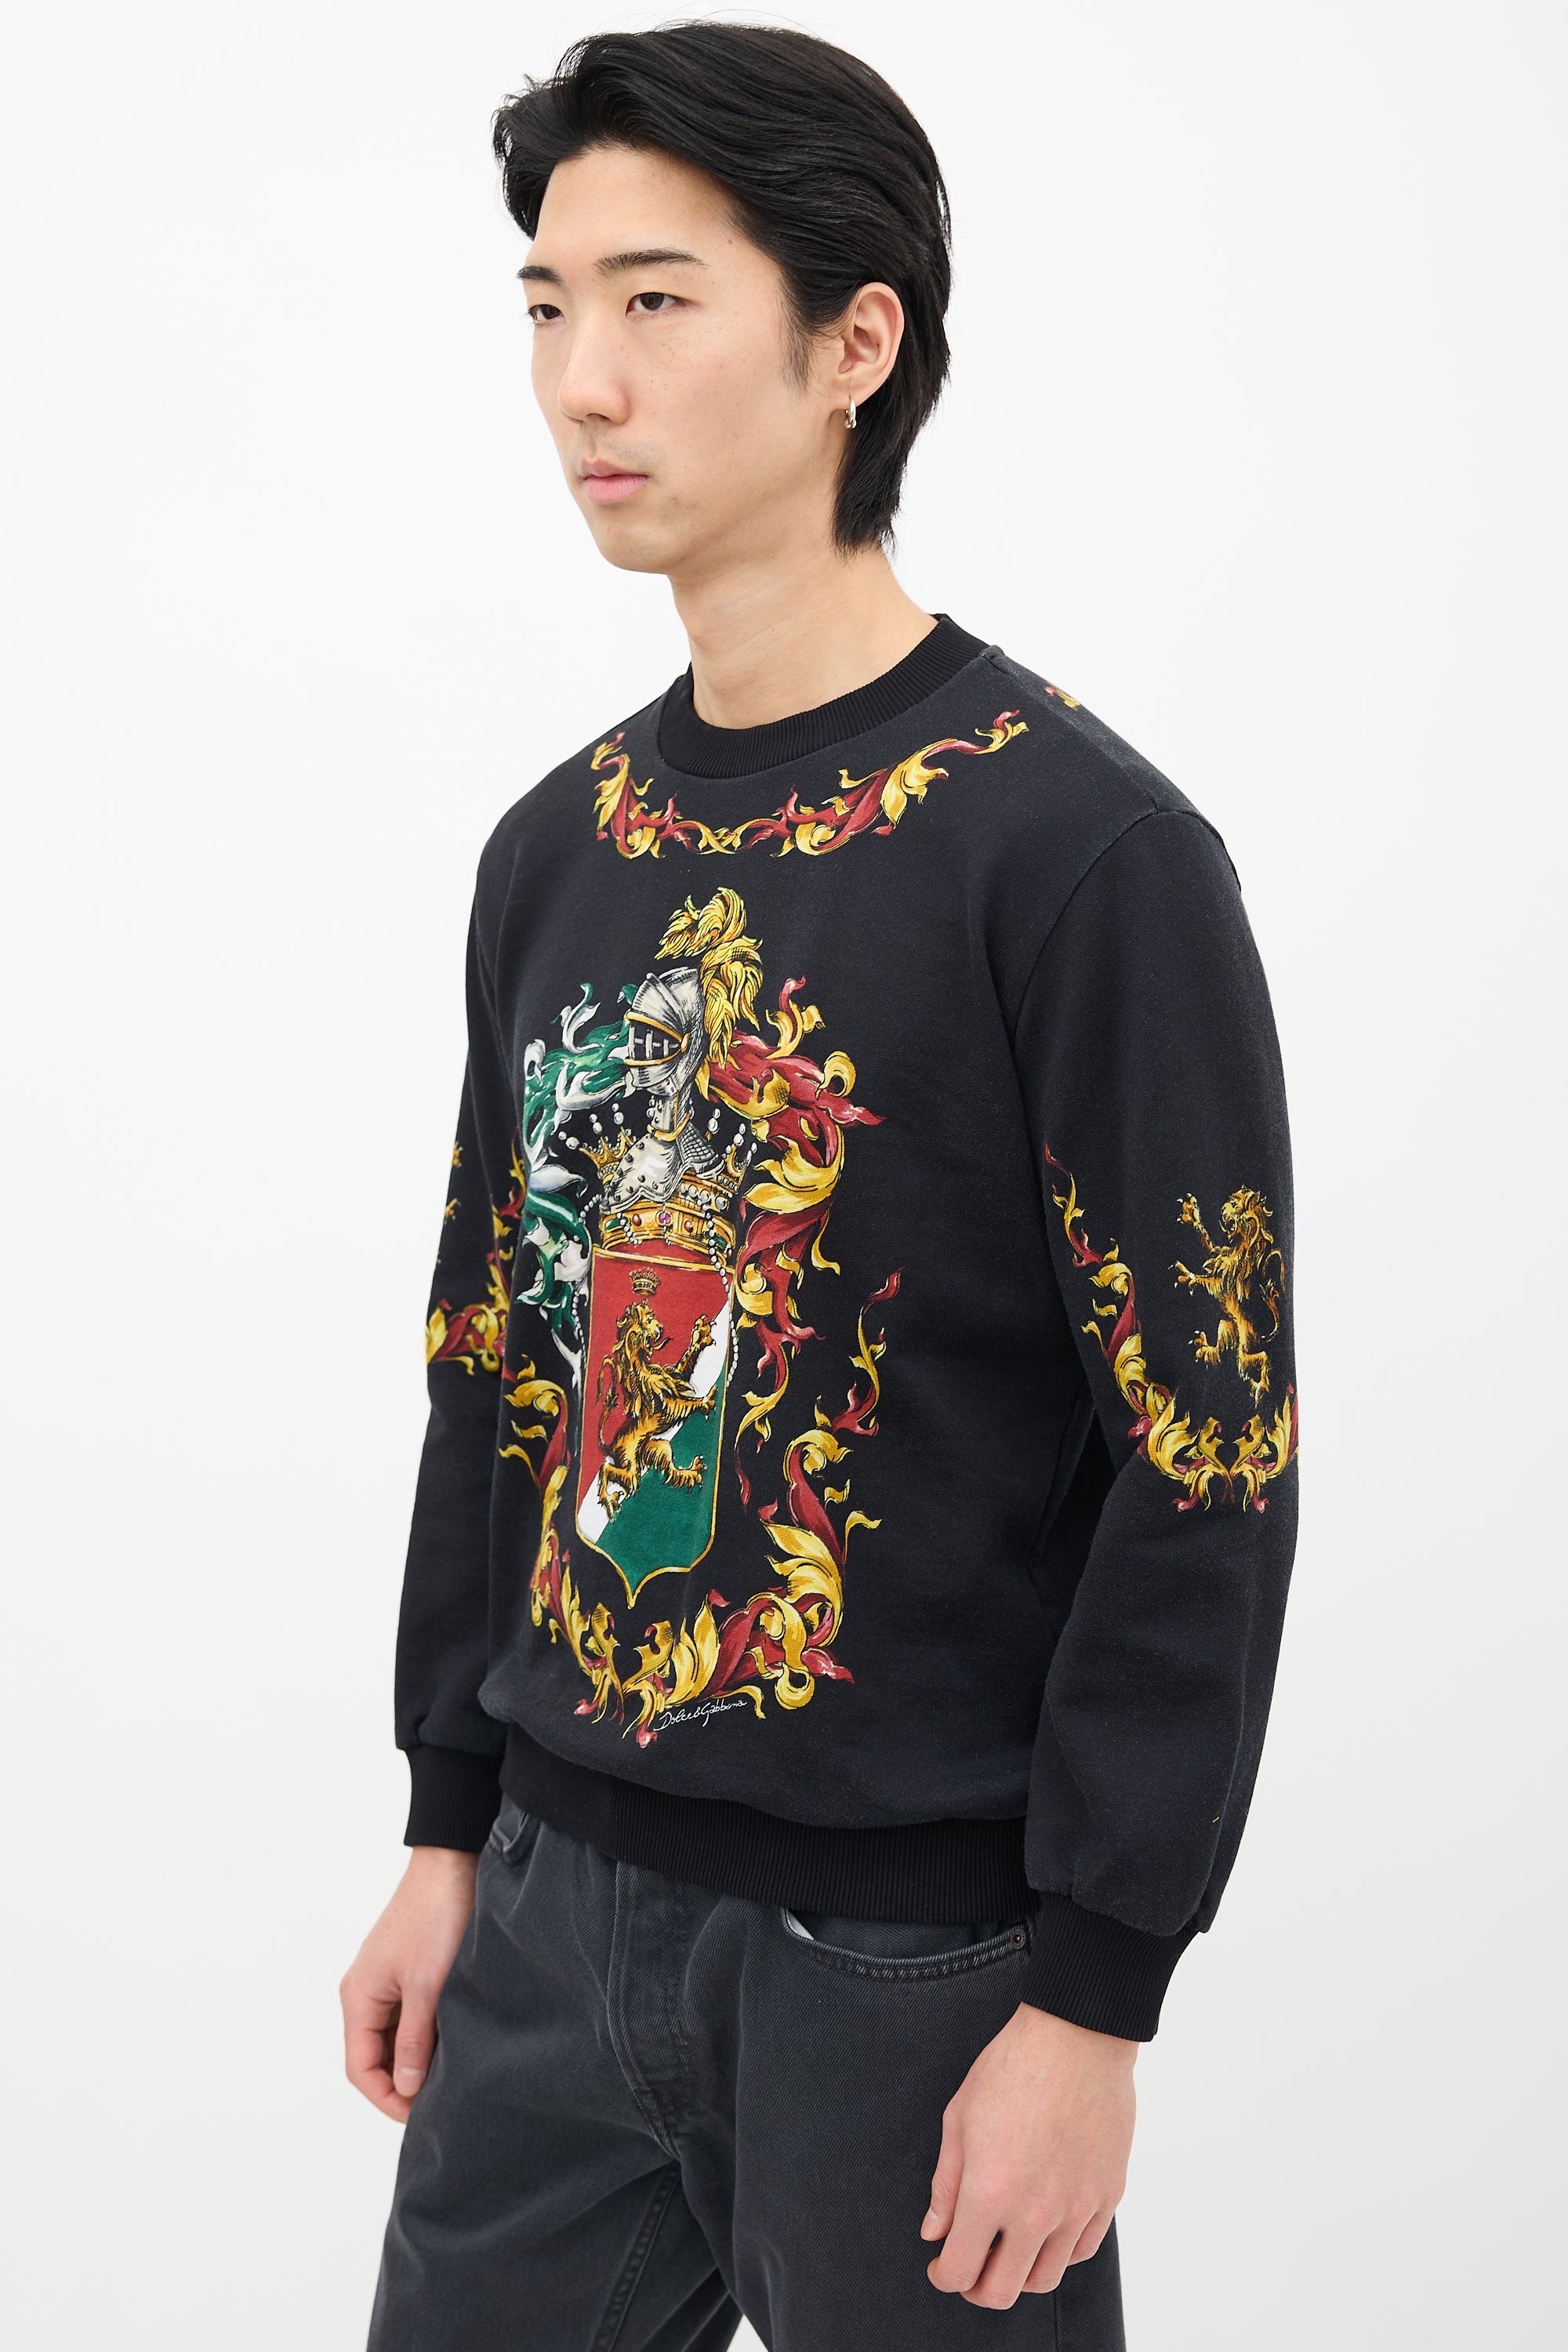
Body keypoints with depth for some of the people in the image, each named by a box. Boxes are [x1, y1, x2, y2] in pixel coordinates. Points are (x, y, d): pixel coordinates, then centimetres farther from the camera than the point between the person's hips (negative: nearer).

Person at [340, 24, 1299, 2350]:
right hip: (565, 1907, 6)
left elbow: (1205, 1463, -15)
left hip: (910, 1954, -6)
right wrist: (453, 1831, 14)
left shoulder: (1081, 851, -14)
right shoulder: (559, 852, 7)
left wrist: (1093, 2000, -14)